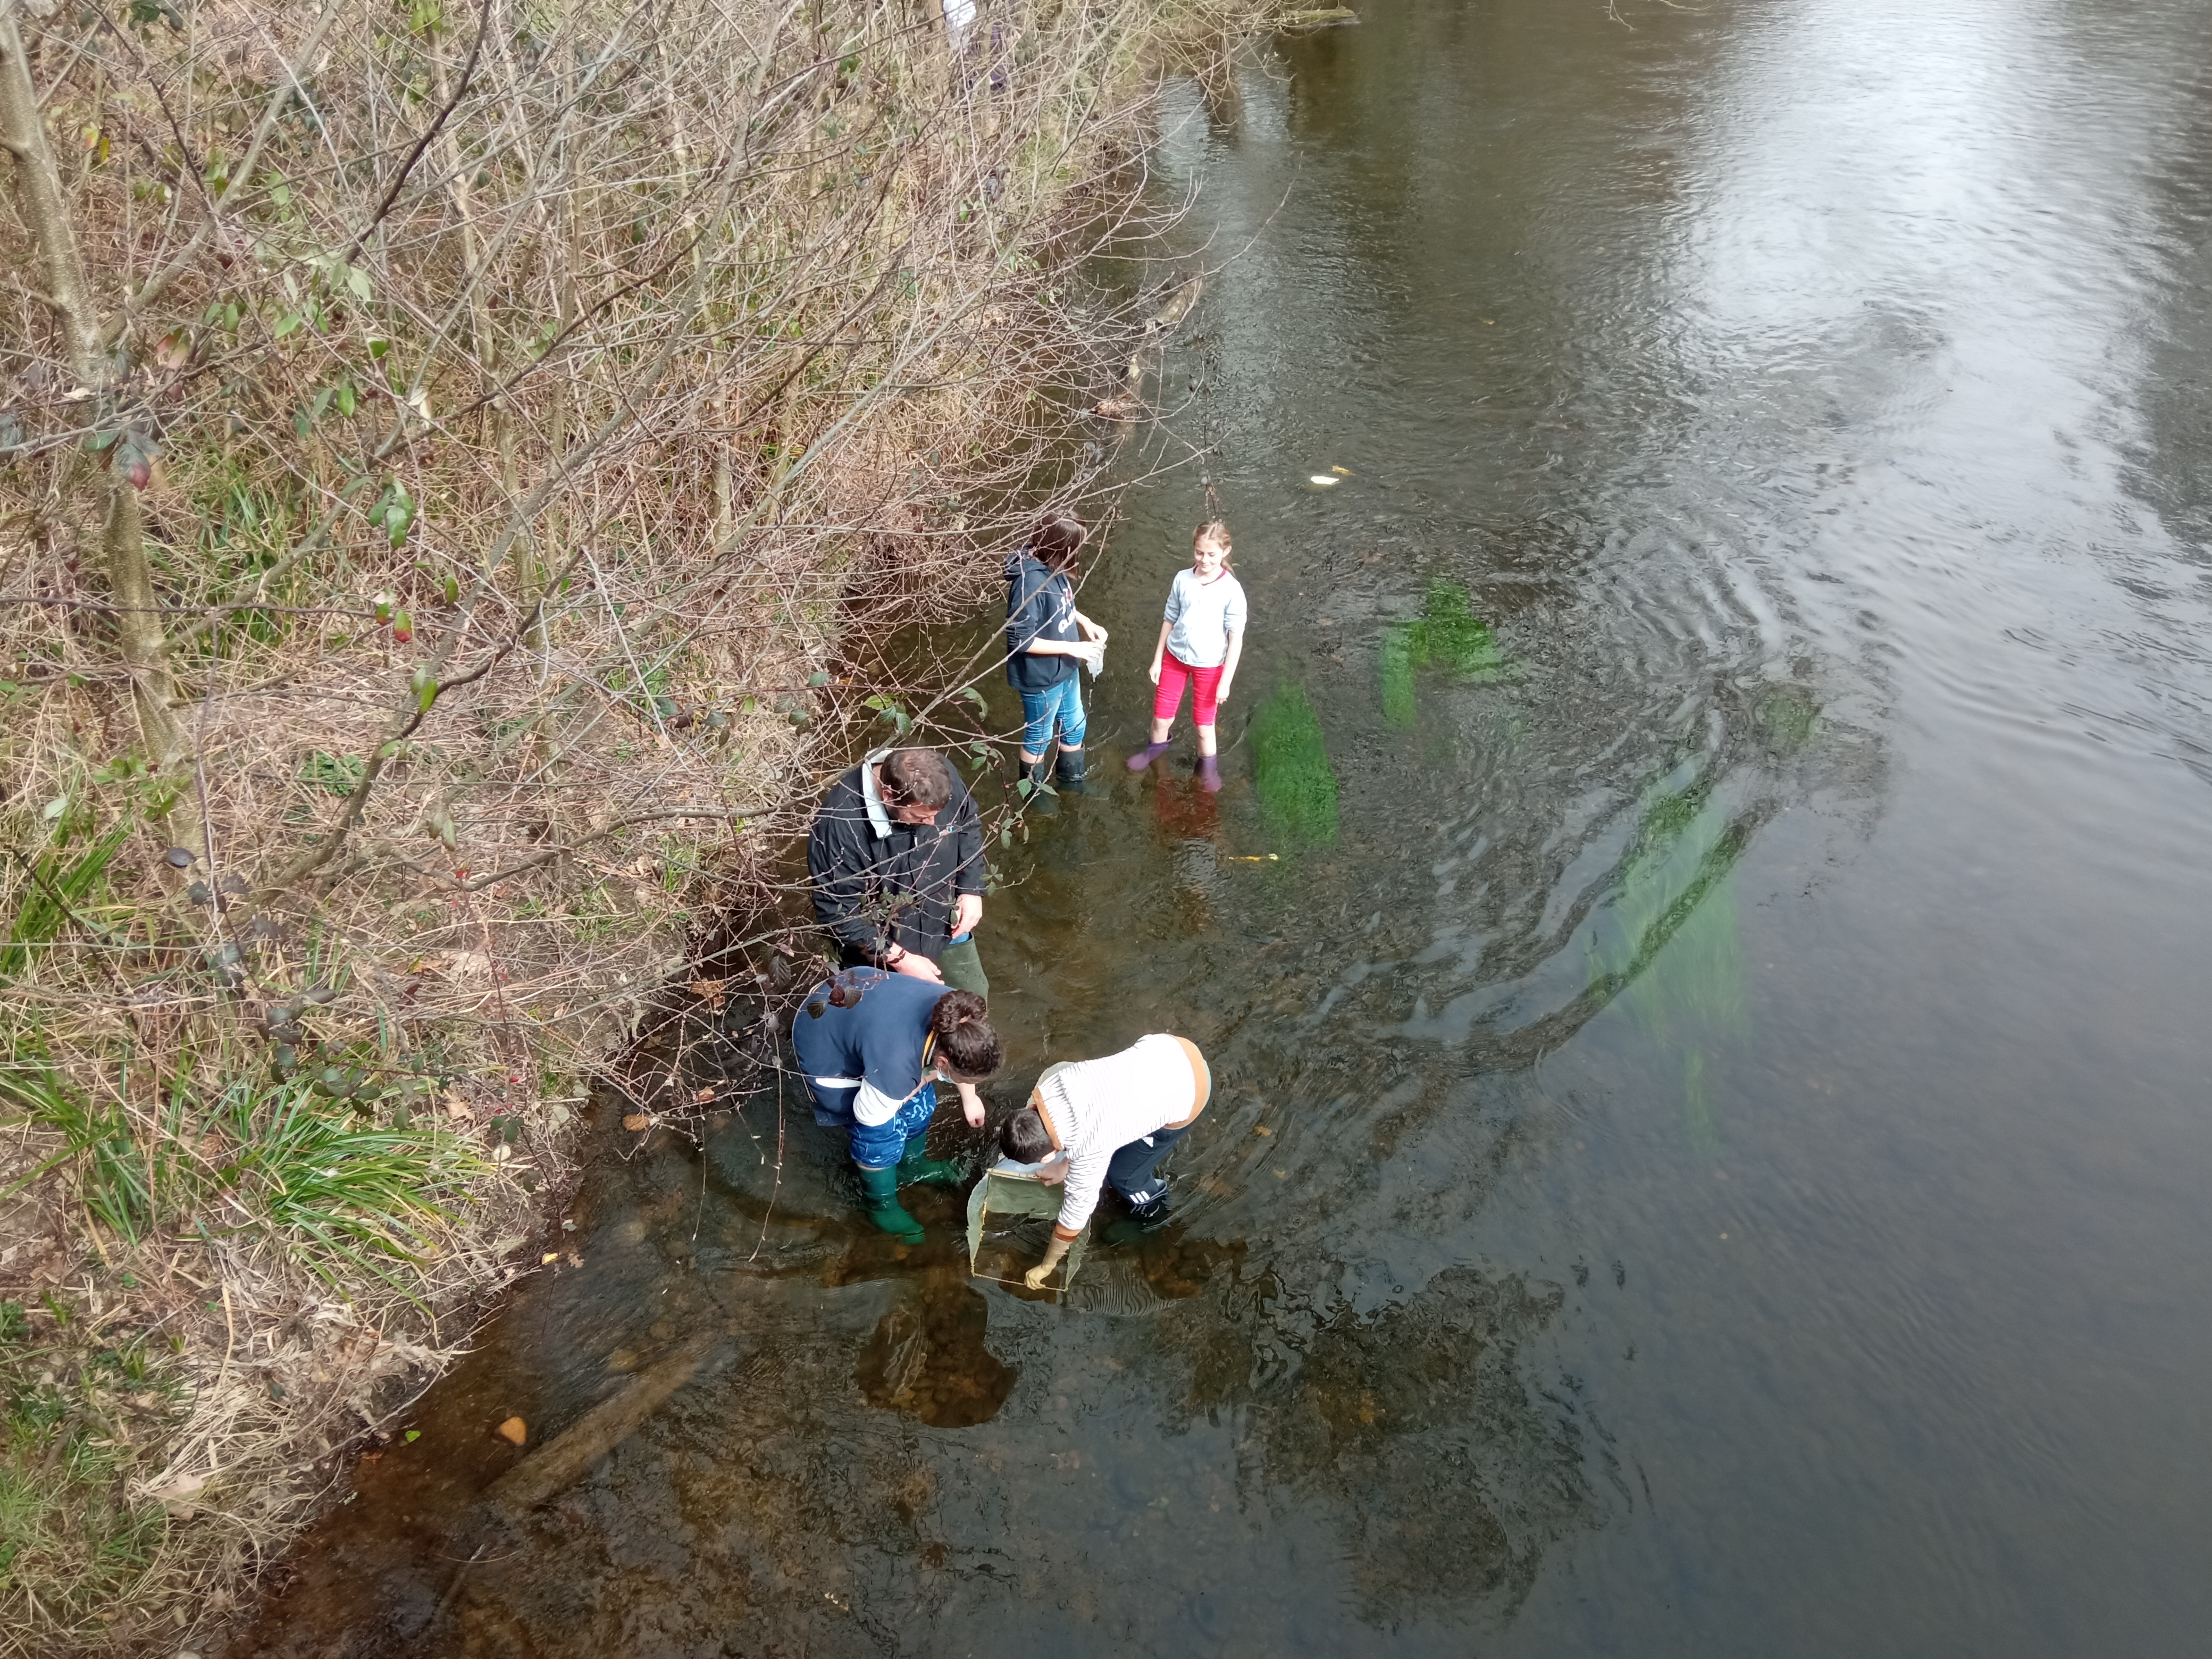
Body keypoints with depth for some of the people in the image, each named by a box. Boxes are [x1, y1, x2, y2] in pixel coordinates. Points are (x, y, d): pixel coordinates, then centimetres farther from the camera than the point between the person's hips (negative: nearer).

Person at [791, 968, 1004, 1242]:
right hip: (825, 1047, -7)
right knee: (882, 1134, -1)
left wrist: (969, 1098, 14)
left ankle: (912, 1166, 43)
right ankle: (880, 1206, 27)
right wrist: (925, 1078, -15)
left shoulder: (955, 1015, -24)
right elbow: (869, 1114, -20)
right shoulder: (895, 1066, -43)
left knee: (919, 1102, 14)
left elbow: (961, 1054, 2)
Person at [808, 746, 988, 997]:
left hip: (945, 929, 5)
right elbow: (838, 912, -25)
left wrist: (971, 889, -8)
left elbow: (969, 826, 1)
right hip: (878, 950, -5)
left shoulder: (940, 779, -23)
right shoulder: (840, 824, -36)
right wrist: (898, 959, -24)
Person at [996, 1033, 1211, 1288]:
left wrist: (1045, 1268, 4)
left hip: (1183, 1094, -6)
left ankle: (1152, 1206, 38)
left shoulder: (1089, 1152, -24)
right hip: (1165, 1047, 6)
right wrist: (1065, 1165, 16)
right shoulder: (1050, 1086, -12)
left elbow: (1077, 1211, -9)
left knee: (1119, 1174, 9)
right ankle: (1144, 1164, 52)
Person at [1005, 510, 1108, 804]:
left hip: (1066, 670, 8)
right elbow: (1020, 641, -29)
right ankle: (1032, 790, 42)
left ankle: (1072, 779, 52)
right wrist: (1070, 647, -25)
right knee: (1039, 738, 17)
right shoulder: (1030, 582, -33)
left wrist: (1087, 623, -1)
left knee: (1074, 727, 27)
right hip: (1041, 678, -8)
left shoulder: (1054, 568, -7)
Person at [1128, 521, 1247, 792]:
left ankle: (1209, 766, 38)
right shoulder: (1182, 579, -9)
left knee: (1204, 724, 12)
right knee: (1162, 716, 17)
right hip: (1174, 658, 3)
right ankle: (1156, 748, 48)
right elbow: (1169, 620, 3)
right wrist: (1157, 659, 7)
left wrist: (1226, 681, -14)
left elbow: (1236, 638, -14)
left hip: (1209, 665, -3)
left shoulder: (1232, 590, -19)